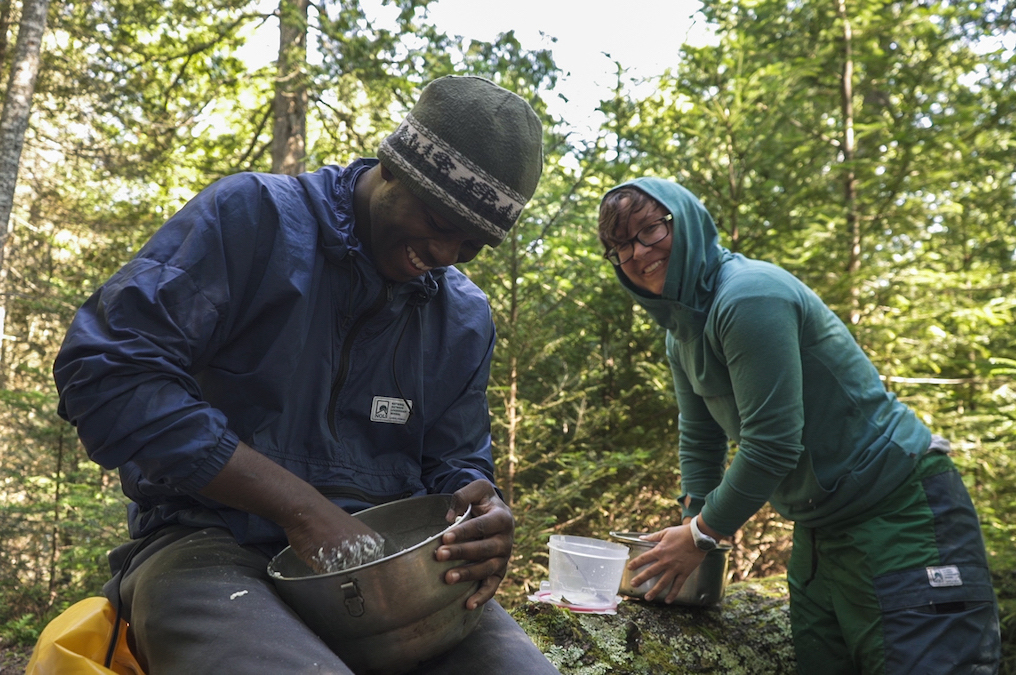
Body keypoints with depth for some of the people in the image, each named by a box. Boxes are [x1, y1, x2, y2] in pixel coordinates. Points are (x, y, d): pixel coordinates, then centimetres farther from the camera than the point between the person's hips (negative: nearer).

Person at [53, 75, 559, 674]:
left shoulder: (466, 317, 11)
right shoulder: (253, 216, -6)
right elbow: (105, 373, -15)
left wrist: (486, 518, -12)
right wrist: (302, 507, -20)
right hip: (214, 546, -3)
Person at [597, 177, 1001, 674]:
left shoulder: (748, 295, -23)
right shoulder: (681, 331, 6)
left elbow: (771, 444, -25)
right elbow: (700, 439, 15)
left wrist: (701, 535, -14)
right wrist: (691, 526, 12)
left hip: (902, 513, -9)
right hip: (819, 528, 9)